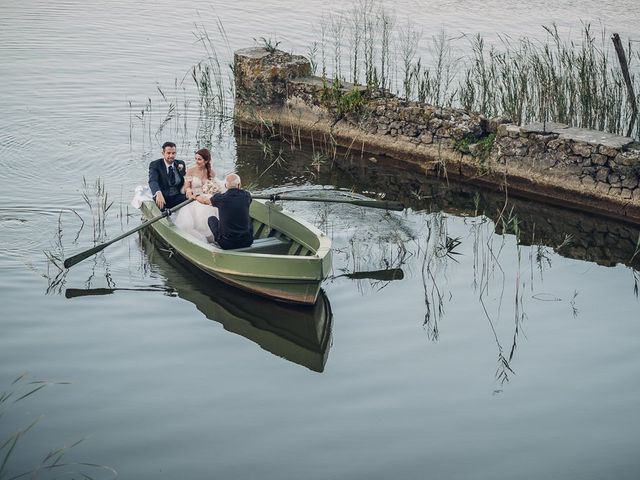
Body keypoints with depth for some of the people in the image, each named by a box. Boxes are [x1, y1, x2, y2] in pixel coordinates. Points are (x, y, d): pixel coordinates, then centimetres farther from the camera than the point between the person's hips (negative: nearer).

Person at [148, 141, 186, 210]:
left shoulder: (180, 164, 12)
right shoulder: (155, 165, -3)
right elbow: (153, 181, -22)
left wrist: (181, 170, -4)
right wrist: (158, 193, -42)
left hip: (178, 198, 4)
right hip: (164, 198, -4)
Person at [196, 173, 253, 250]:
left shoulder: (220, 198, -10)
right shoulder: (246, 196, -6)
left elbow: (204, 200, 12)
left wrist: (196, 196, 34)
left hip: (226, 244, -1)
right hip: (247, 242, 2)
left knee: (212, 219, 22)